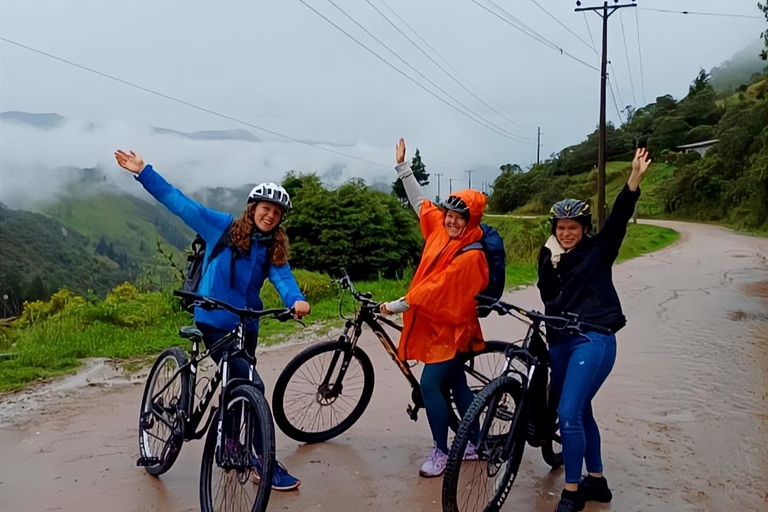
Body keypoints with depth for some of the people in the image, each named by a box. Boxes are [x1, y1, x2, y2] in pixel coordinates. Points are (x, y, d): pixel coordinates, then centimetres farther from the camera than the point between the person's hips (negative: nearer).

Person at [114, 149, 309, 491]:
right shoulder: (224, 228, -5)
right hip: (214, 322, -5)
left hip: (246, 326, 5)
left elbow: (283, 278, -15)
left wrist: (297, 300, -38)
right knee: (252, 386, -14)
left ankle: (231, 448, 41)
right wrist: (143, 172, -9)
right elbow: (181, 203, -5)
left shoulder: (274, 250, 3)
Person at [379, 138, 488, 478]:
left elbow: (435, 290, -24)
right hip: (434, 323, 9)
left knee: (430, 386, -11)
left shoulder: (470, 256, -22)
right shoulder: (440, 230, 1)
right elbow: (420, 203, 13)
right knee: (456, 384, 16)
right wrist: (403, 165, 12)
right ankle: (473, 443, 30)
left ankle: (440, 452, 4)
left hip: (450, 328, -8)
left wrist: (396, 307, -21)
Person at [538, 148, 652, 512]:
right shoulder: (550, 257, 12)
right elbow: (547, 296, 0)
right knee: (579, 412, 15)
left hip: (593, 342, -6)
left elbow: (619, 218, -13)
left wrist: (635, 177, -24)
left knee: (569, 413, -15)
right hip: (560, 342, 6)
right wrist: (551, 262, -14)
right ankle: (596, 481, 31)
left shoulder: (598, 251, 1)